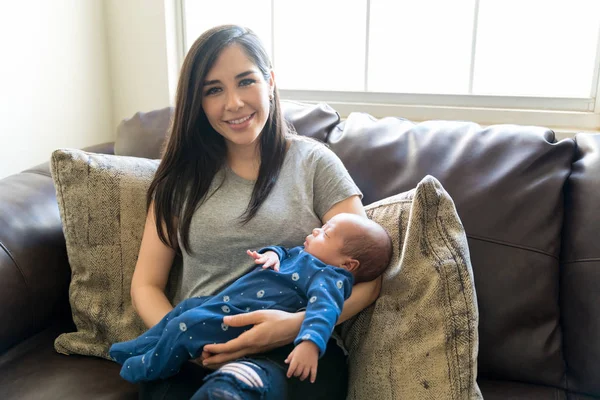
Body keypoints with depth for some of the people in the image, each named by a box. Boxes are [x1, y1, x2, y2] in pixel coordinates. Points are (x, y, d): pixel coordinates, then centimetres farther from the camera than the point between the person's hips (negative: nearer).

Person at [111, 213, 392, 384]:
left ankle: (151, 367, 9)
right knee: (186, 307, 22)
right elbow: (284, 251, 26)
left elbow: (324, 310, -34)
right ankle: (143, 346, 40)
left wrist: (310, 343, -51)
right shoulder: (303, 254, 12)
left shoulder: (330, 277, -18)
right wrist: (272, 253, 2)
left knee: (185, 327, -19)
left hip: (242, 321, -11)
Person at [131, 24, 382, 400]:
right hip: (194, 359, 3)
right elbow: (146, 285, 9)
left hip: (296, 352, -3)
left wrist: (297, 325, -19)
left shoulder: (314, 162, 4)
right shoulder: (183, 176, 12)